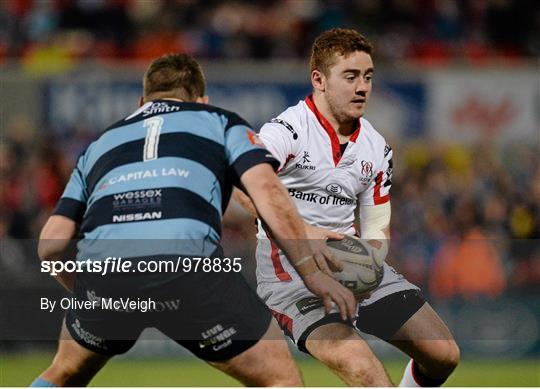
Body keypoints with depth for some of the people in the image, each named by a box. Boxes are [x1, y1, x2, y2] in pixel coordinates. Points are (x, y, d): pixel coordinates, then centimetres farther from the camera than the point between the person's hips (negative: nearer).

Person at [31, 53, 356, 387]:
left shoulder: (99, 145, 35)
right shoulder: (221, 122, 27)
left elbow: (51, 245, 27)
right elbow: (268, 192, 8)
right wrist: (312, 273, 11)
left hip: (101, 266, 4)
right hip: (188, 268, -3)